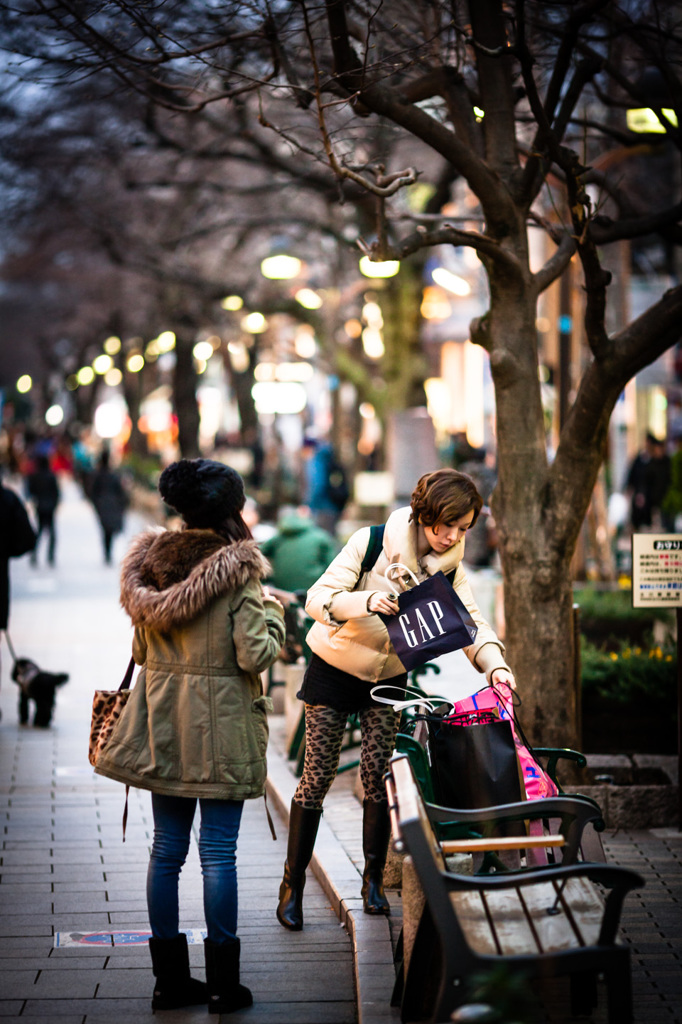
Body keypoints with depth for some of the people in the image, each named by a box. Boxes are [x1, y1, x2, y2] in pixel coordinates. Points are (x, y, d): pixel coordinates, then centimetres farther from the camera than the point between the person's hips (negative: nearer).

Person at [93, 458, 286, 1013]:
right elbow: (254, 655, -15)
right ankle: (223, 983, 6)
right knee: (219, 850, 0)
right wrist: (273, 614, 2)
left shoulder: (151, 567, 4)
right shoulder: (239, 572, -14)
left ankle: (170, 978, 17)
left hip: (164, 724, 5)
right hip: (222, 723, -5)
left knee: (167, 846, 10)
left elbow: (143, 650, 11)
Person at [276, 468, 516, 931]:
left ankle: (374, 879, 17)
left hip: (389, 678, 4)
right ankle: (293, 884, 9)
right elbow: (317, 599, -25)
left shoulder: (449, 565, -8)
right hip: (334, 669, -3)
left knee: (378, 775, 1)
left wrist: (495, 665, -33)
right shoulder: (371, 543, -22)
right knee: (318, 776, -1)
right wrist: (366, 601, -44)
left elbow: (471, 620, -14)